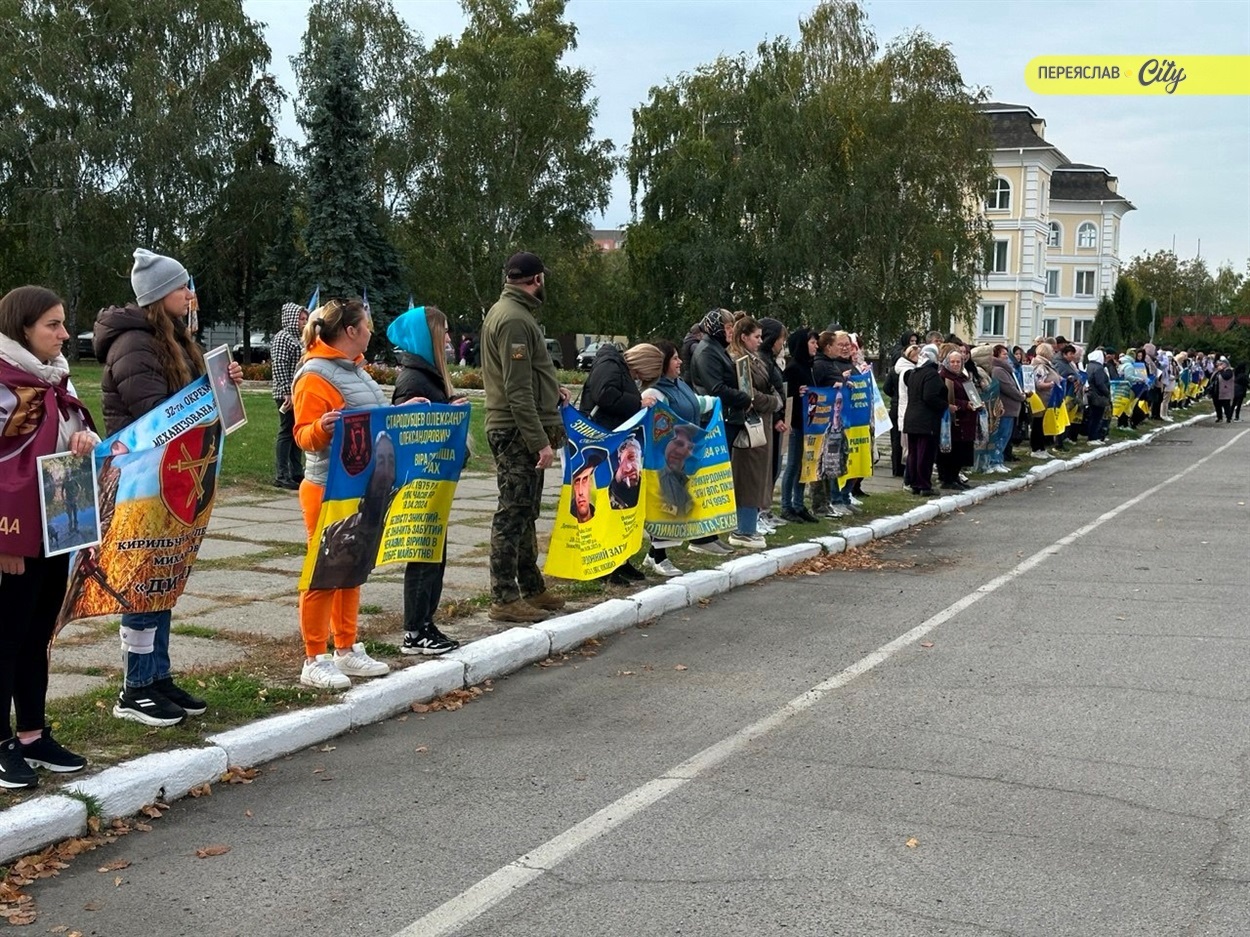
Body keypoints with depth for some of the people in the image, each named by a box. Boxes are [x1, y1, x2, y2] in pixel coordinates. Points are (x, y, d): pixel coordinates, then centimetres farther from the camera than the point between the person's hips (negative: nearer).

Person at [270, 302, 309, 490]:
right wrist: (287, 392, -22)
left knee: (297, 433, 12)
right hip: (288, 395, -9)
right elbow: (279, 367, -17)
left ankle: (297, 473, 19)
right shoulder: (282, 337, -10)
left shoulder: (298, 339, 18)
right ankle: (281, 476, -4)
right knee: (286, 433, -7)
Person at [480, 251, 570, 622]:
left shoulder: (506, 311, 17)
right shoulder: (514, 320, -16)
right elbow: (517, 390, -22)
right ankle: (504, 598, -1)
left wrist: (552, 389, 17)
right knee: (513, 513, -6)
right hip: (517, 432, -11)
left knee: (525, 512, 16)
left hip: (519, 433, 11)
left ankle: (531, 588, 26)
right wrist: (540, 441, -23)